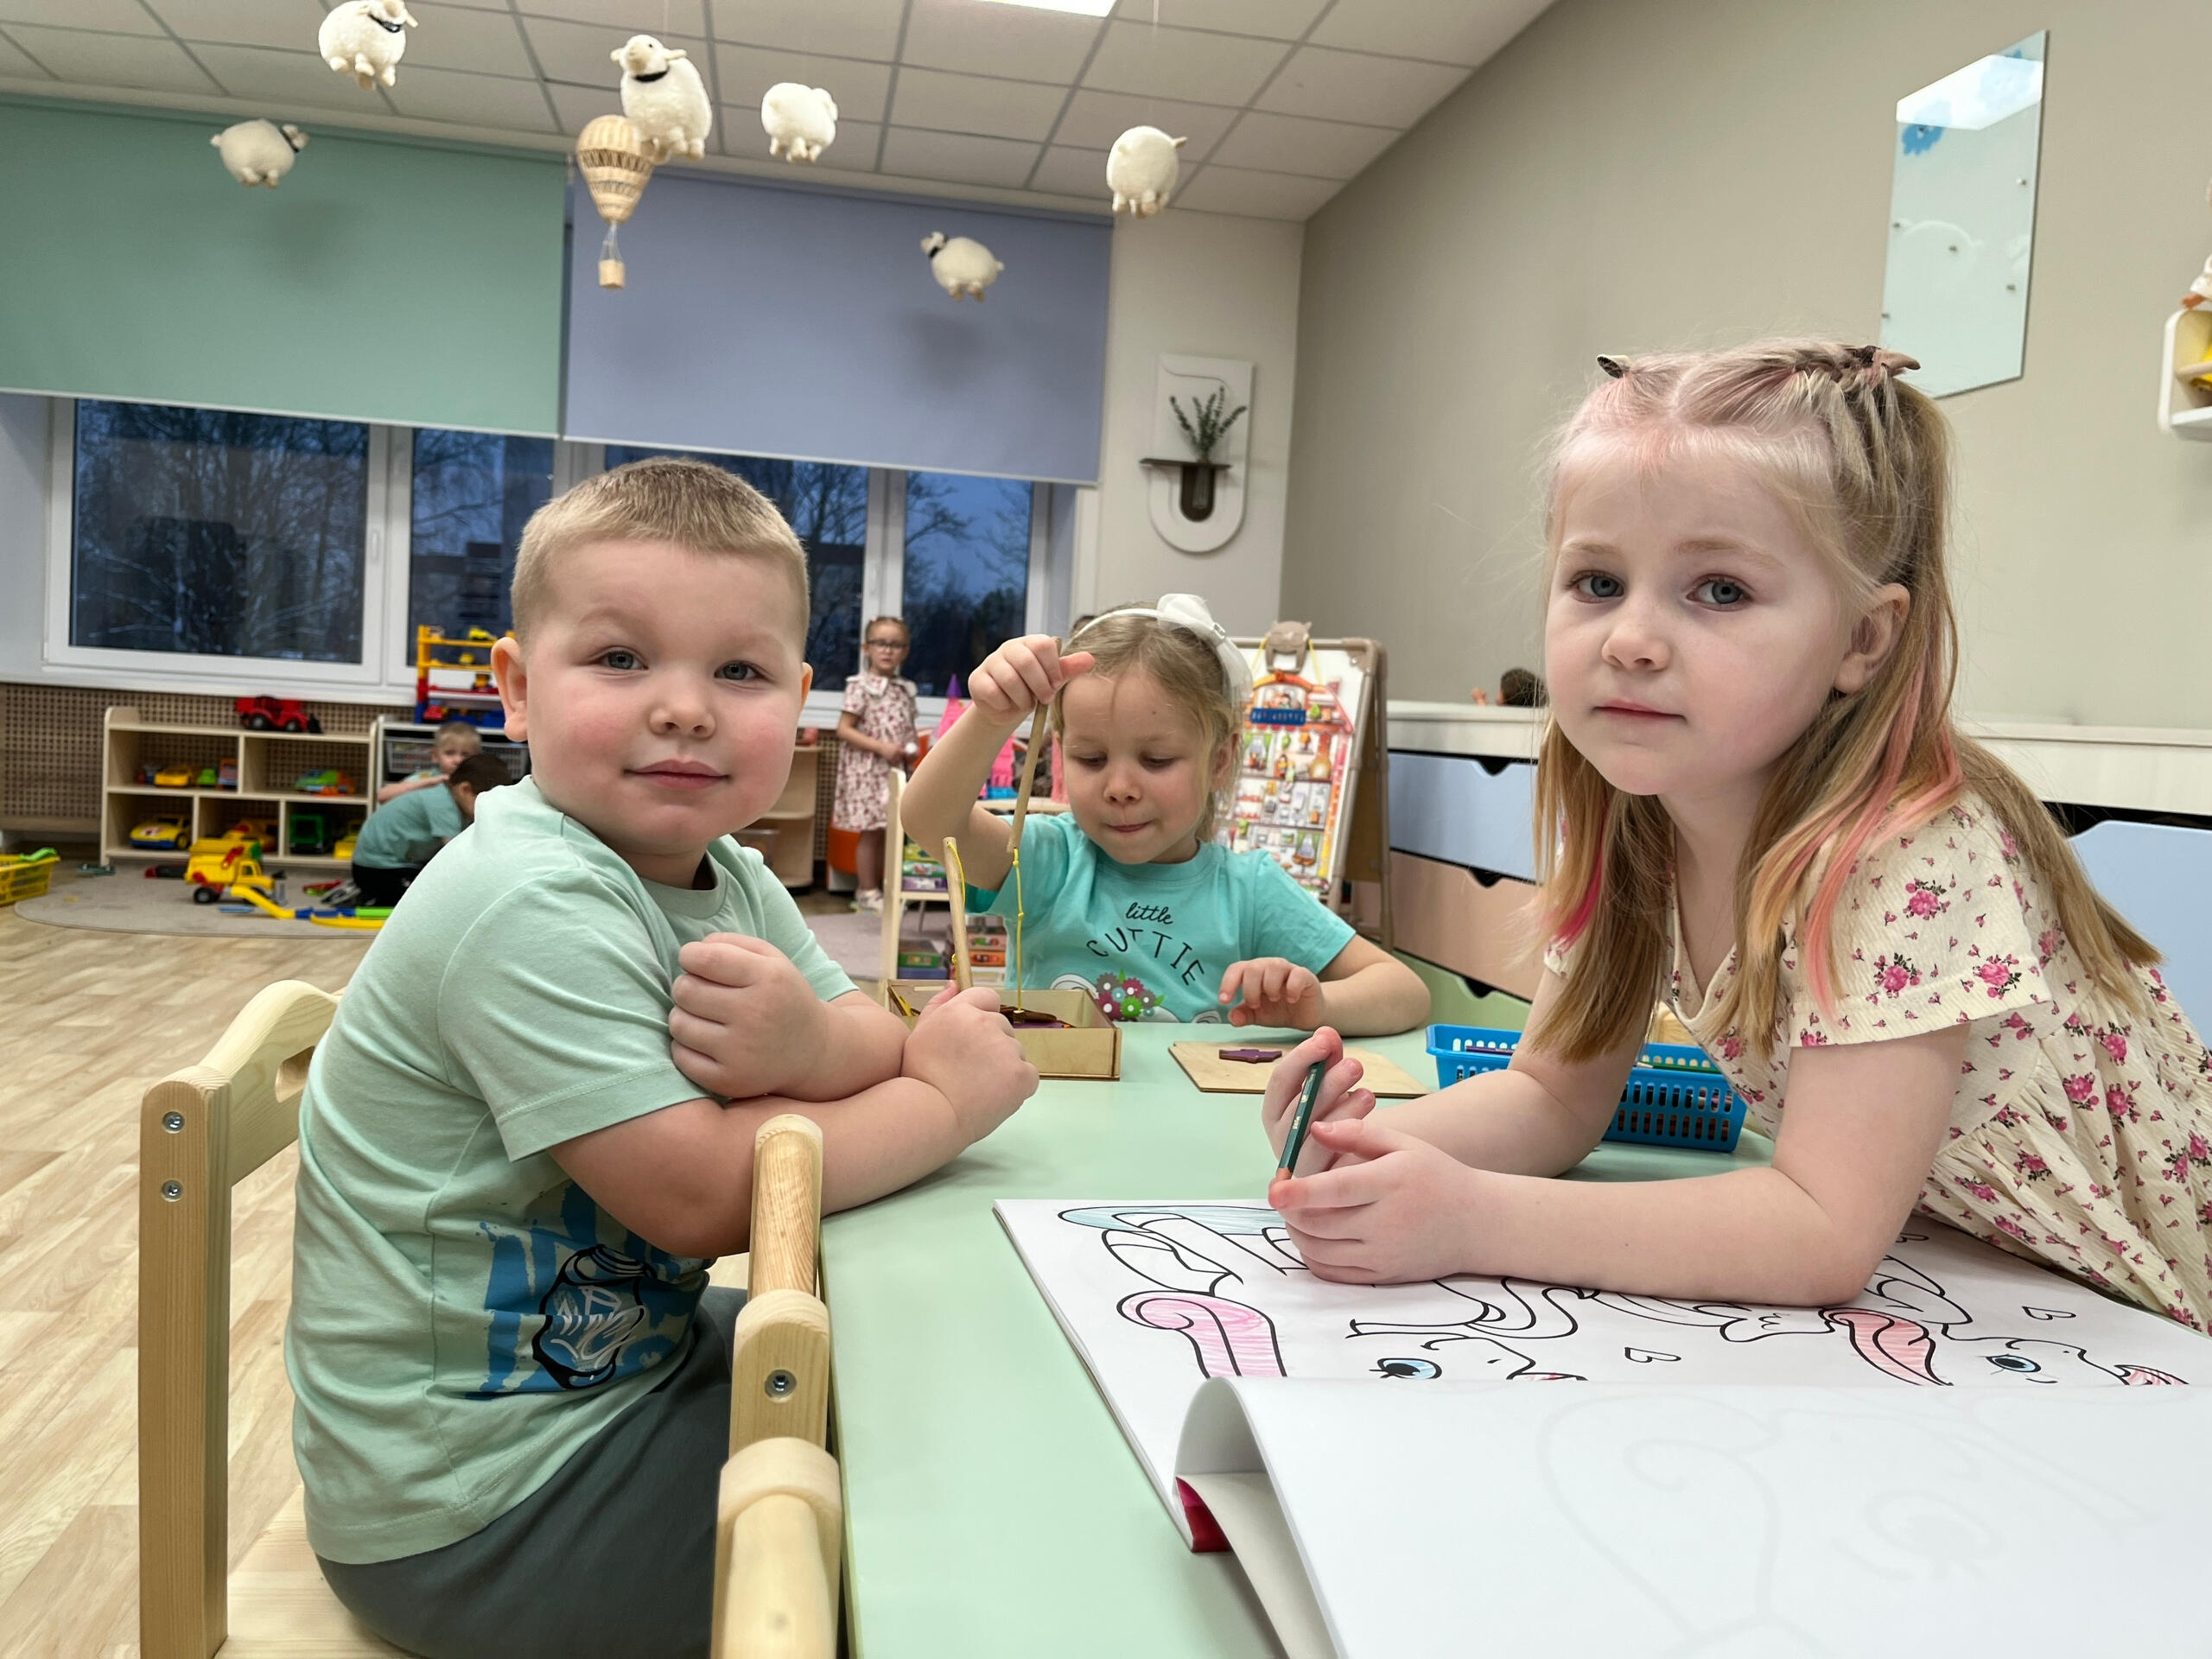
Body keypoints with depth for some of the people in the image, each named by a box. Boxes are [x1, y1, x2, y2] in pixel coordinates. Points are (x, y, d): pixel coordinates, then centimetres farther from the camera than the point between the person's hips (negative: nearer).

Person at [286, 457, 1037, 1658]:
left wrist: (810, 1044, -28)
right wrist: (949, 1097, -18)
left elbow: (891, 1048, -4)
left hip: (622, 1357, 8)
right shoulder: (533, 905, -27)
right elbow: (701, 1198, -28)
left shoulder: (728, 877, 2)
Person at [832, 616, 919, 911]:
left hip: (896, 770, 6)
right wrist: (882, 748, -19)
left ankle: (879, 887, 19)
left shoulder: (905, 689, 11)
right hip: (868, 770, -6)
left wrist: (909, 748, -2)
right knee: (872, 831, -3)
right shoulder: (861, 686, -9)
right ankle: (868, 892, 6)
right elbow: (844, 730, -12)